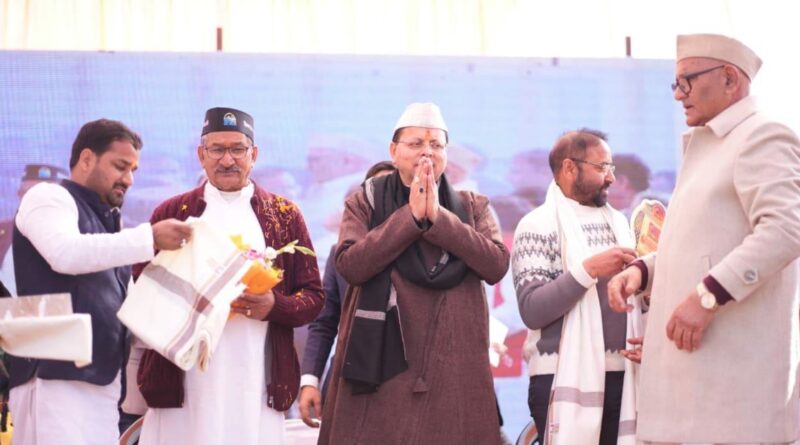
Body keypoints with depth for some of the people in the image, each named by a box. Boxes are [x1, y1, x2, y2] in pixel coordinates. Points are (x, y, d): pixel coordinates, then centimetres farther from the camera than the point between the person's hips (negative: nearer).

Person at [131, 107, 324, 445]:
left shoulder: (285, 216, 12)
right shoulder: (171, 214, 12)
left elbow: (313, 296, 11)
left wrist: (274, 306, -10)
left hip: (256, 382, 0)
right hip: (182, 377, 0)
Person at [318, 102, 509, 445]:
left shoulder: (473, 207, 13)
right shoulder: (364, 202, 7)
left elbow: (497, 265, -4)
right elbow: (349, 264, -9)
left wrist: (438, 217, -10)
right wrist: (411, 216, -10)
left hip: (455, 370, 2)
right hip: (382, 365, -1)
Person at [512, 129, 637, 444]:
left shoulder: (617, 221, 16)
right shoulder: (540, 224, -4)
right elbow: (532, 310, -13)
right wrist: (588, 270, -20)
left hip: (620, 375, 6)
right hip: (566, 379, -6)